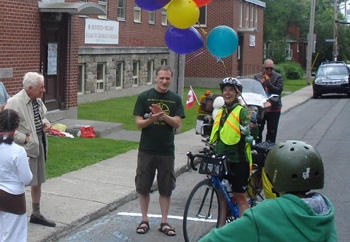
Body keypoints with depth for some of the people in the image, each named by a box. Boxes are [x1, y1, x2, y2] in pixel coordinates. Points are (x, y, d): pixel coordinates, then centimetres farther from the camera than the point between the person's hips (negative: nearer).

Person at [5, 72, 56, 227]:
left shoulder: (38, 100, 4)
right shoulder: (14, 102, -20)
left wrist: (45, 123, 1)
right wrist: (25, 138, -20)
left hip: (39, 145, 8)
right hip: (24, 149, -8)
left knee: (37, 181, 18)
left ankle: (36, 214, 34)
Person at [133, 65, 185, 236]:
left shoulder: (175, 99, 3)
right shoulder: (144, 97, -1)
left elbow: (177, 123, -6)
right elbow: (138, 123, -4)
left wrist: (162, 115, -23)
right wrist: (151, 119, -25)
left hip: (167, 151, 1)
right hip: (146, 150, -1)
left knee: (166, 188, 6)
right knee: (143, 187, 5)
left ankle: (164, 222, 16)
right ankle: (144, 220, 18)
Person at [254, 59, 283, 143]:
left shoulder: (278, 77, 1)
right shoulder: (257, 77, 6)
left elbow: (279, 90, -10)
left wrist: (269, 84, -22)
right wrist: (260, 83, -18)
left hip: (274, 108, -1)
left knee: (272, 131, 4)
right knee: (258, 129, 6)